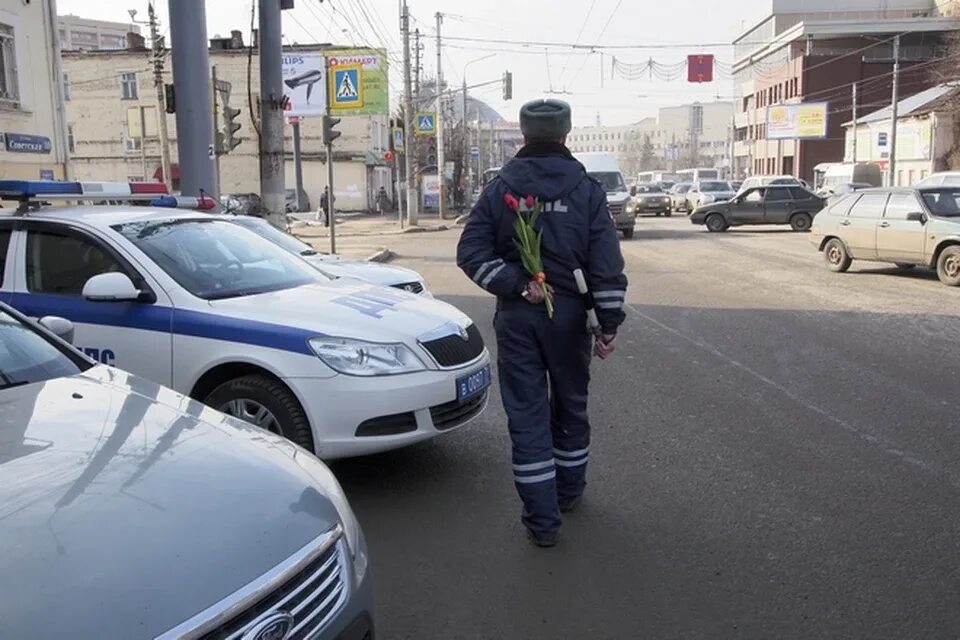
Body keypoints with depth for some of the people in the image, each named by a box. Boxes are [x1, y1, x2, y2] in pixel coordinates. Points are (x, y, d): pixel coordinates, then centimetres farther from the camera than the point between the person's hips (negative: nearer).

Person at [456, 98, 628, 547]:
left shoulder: (499, 189, -1)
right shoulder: (586, 190, -3)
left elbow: (471, 252, -10)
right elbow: (608, 265, -8)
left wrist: (516, 284, -11)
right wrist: (609, 325, -5)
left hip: (516, 318, 0)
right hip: (569, 314, 1)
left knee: (527, 415, 5)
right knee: (570, 405, 20)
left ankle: (542, 519, 8)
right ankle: (569, 492, 37)